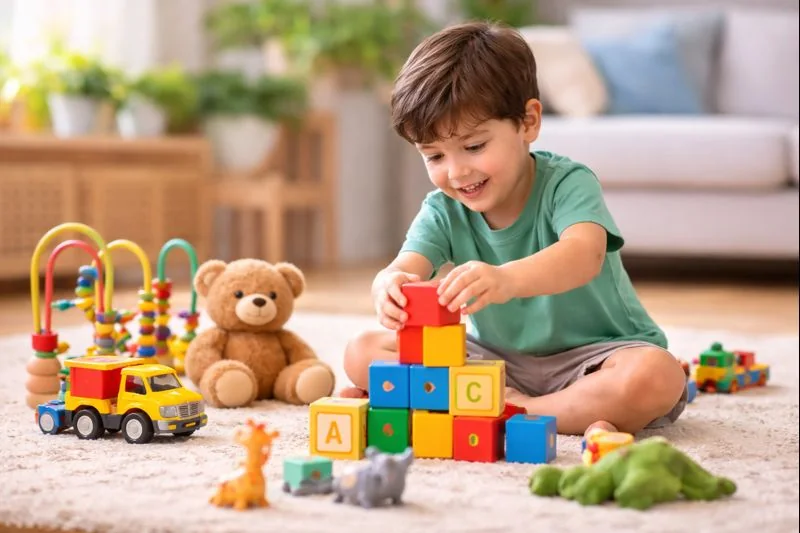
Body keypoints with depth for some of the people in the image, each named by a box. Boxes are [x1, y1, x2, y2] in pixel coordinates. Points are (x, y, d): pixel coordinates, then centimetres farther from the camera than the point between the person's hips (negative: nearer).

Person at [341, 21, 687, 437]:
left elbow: (585, 254, -39)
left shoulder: (567, 184, -17)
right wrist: (389, 286, -49)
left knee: (657, 377, -37)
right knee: (362, 353, -12)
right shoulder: (442, 212, -3)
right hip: (498, 359, 4)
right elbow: (404, 269, -21)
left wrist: (507, 279, -60)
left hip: (591, 355, -4)